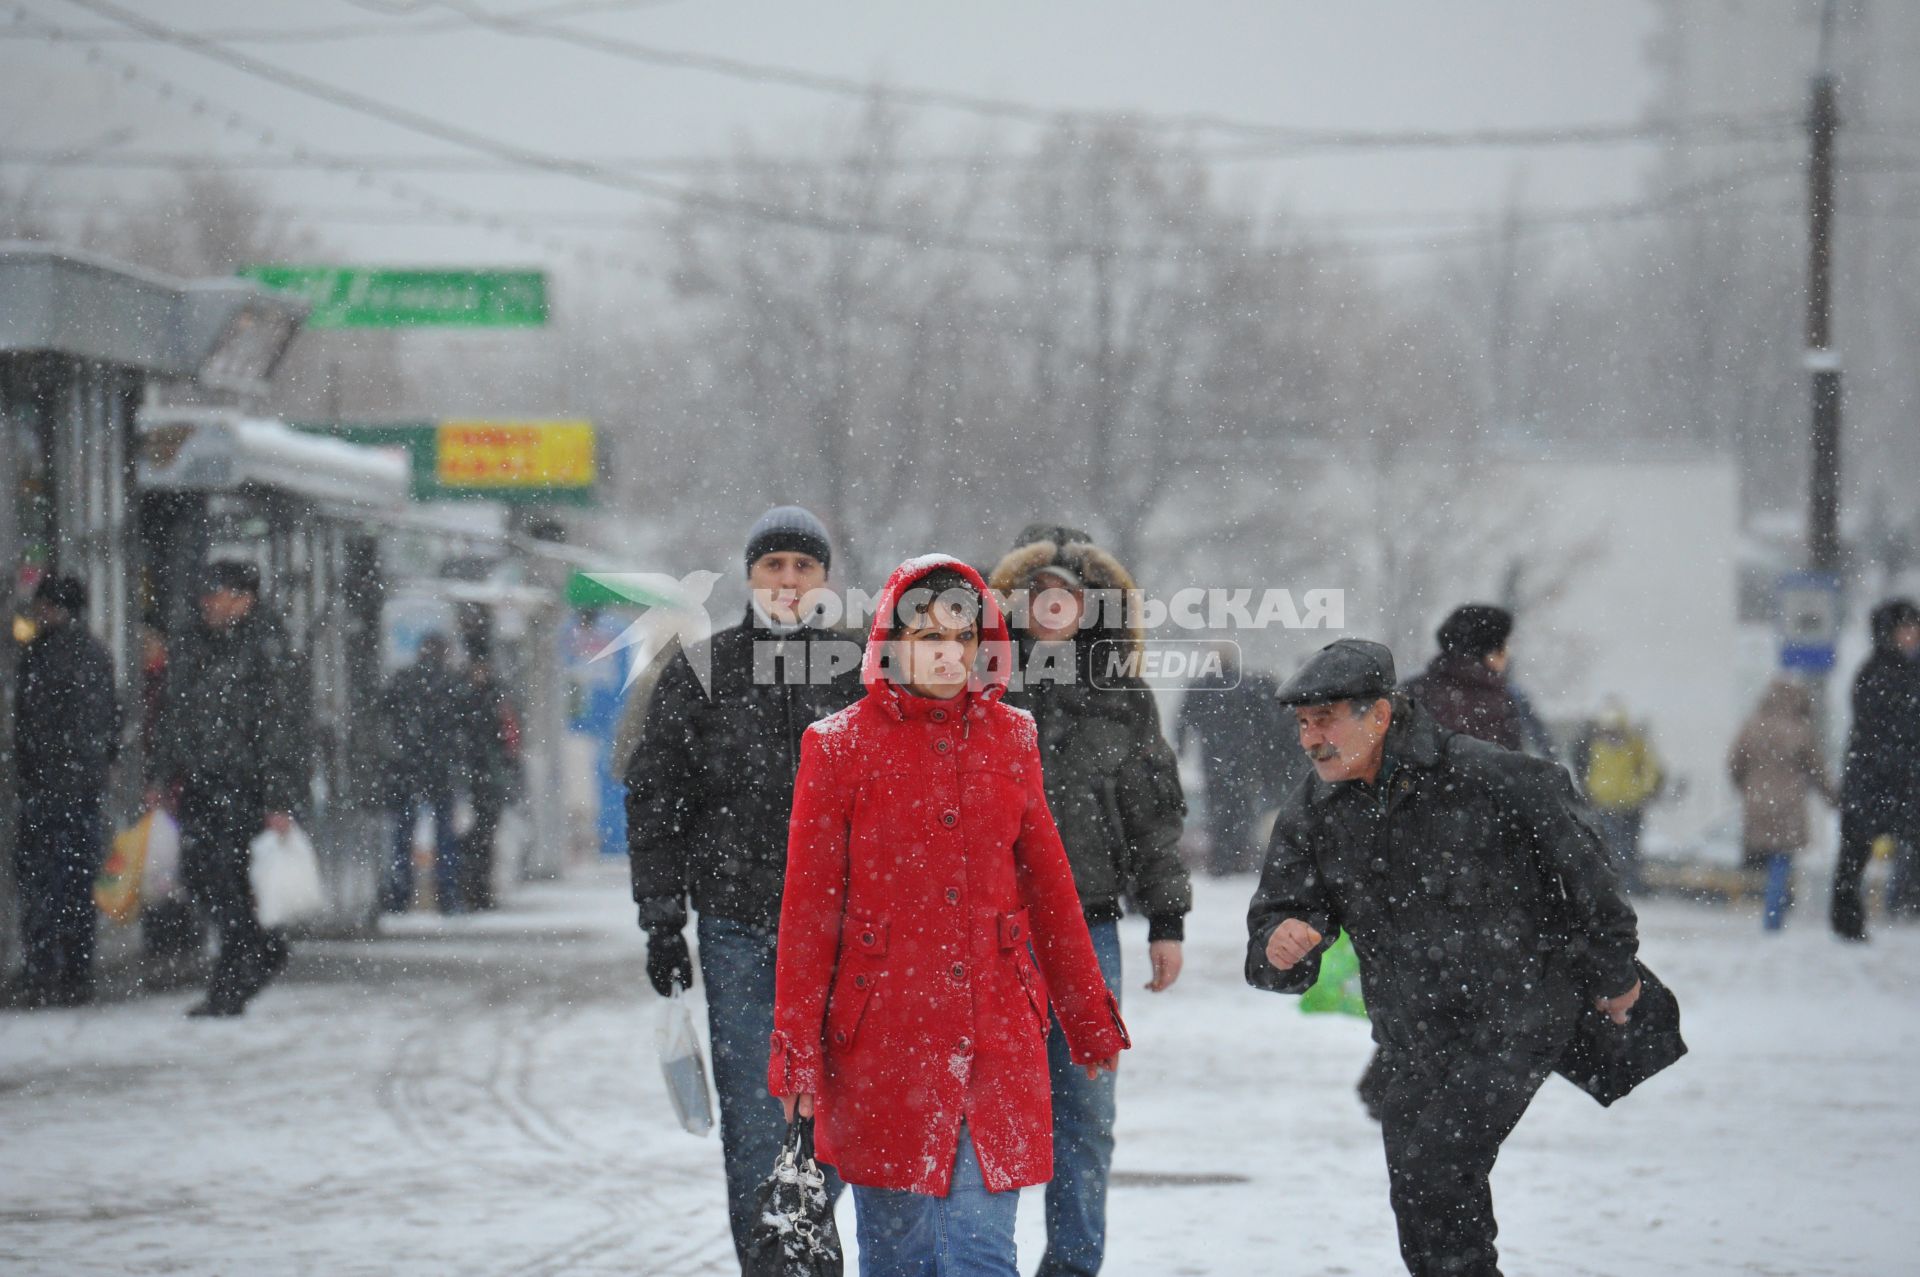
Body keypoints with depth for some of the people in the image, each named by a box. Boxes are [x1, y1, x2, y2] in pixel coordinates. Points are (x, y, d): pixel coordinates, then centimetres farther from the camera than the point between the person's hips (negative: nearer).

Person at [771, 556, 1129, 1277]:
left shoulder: (1010, 739, 9)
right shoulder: (841, 746, 0)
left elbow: (1047, 881, 15)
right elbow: (809, 905, 0)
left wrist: (1091, 1021, 17)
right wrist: (797, 1048, -3)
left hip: (994, 1028, 2)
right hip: (882, 1032, -2)